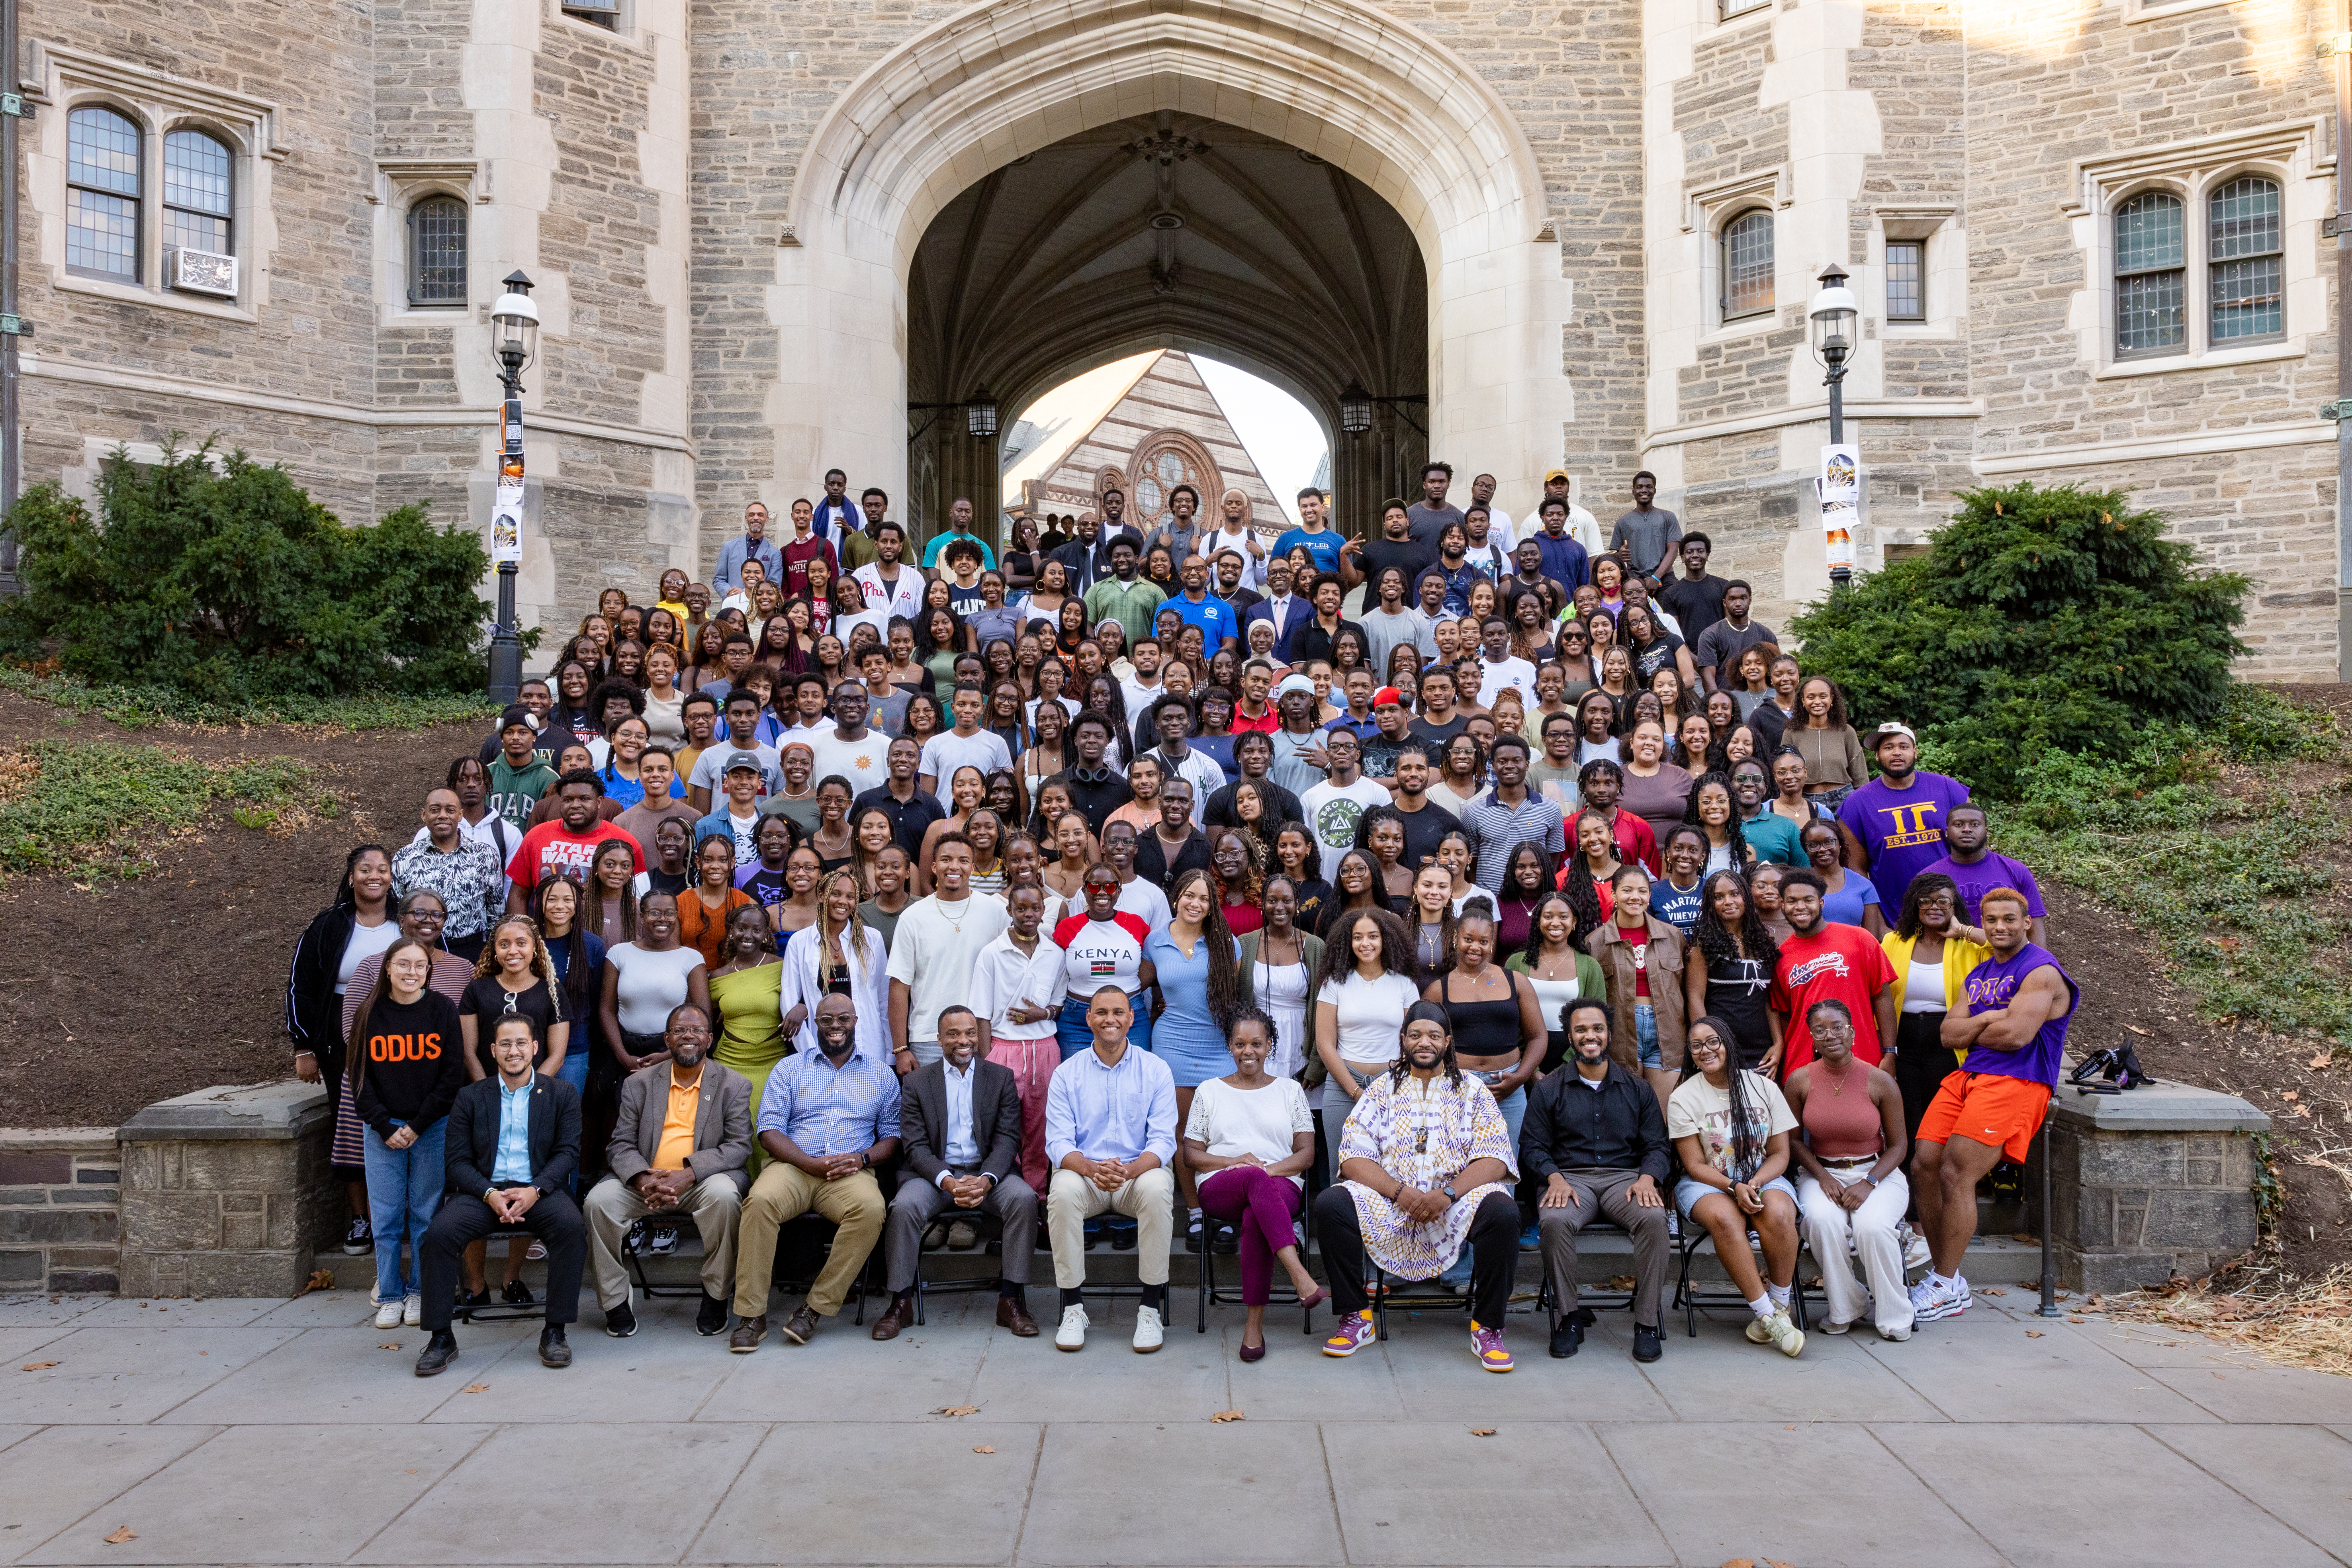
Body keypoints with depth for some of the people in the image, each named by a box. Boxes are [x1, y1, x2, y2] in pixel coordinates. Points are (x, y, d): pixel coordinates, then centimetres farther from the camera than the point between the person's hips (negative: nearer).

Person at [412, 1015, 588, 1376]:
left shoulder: (561, 1095, 10)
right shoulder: (470, 1098, 12)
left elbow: (568, 1153, 2)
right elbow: (458, 1161, 5)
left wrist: (535, 1190, -17)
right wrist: (490, 1194, -14)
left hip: (539, 1190, -1)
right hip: (484, 1190, 1)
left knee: (572, 1226, -32)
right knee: (438, 1233, -27)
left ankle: (555, 1331, -21)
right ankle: (441, 1338, -13)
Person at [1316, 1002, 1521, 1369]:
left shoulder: (1472, 1089, 10)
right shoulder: (1382, 1088, 11)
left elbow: (1494, 1159, -2)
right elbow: (1353, 1157, 1)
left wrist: (1447, 1194, -18)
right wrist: (1401, 1193, -15)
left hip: (1457, 1201, -1)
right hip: (1389, 1199, 1)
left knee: (1502, 1212, -32)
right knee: (1330, 1204, -25)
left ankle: (1487, 1328, -14)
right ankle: (1356, 1319, -9)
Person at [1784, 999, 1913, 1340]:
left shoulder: (1880, 1082, -6)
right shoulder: (1800, 1081, -2)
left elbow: (1898, 1145, 0)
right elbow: (1794, 1140, 6)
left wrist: (1868, 1183, -14)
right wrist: (1823, 1177, -10)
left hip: (1877, 1173, -1)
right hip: (1821, 1173, 1)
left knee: (1873, 1225, -32)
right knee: (1823, 1220, -32)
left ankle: (1895, 1316, -6)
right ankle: (1844, 1310, -8)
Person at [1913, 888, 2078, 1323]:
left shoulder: (2041, 971, -5)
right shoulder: (1979, 974, 21)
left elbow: (2017, 1034, -17)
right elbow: (1950, 1034, 12)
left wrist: (1971, 1028, 2)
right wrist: (1989, 1019, -6)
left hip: (2017, 1083, -8)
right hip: (1968, 1077, 8)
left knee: (1956, 1173, -17)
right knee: (1925, 1164, -6)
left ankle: (1946, 1287, -7)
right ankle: (1946, 1277, 3)